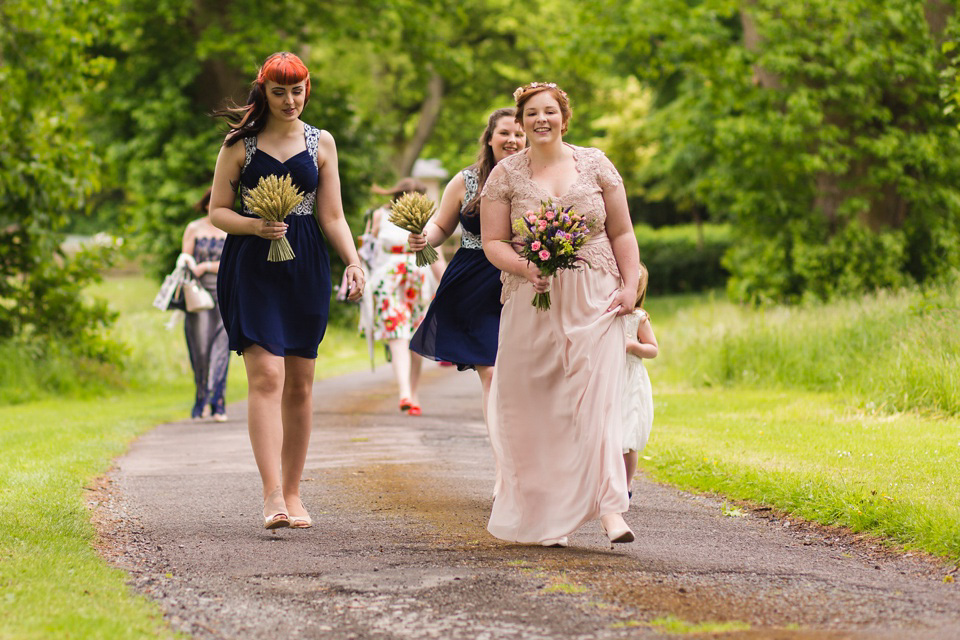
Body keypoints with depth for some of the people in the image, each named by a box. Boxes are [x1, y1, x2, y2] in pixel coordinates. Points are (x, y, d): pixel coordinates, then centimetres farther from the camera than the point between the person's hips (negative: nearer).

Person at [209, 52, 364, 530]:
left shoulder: (321, 143, 10)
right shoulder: (240, 142, 5)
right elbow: (217, 210, 4)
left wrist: (353, 262, -8)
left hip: (306, 267, 3)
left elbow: (332, 217, 8)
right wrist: (255, 225, -15)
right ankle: (272, 494, -22)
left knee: (300, 383, 5)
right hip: (252, 264, -3)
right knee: (266, 375, -15)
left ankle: (293, 492, 15)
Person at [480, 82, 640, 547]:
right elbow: (492, 242, 4)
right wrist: (526, 268, -14)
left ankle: (609, 508, -19)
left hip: (595, 300, 0)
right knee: (536, 405, -1)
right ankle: (544, 515, 8)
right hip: (532, 301, 0)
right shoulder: (505, 174, 6)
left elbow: (622, 233, 10)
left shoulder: (595, 165, 8)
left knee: (595, 399, -12)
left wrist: (630, 285, -1)